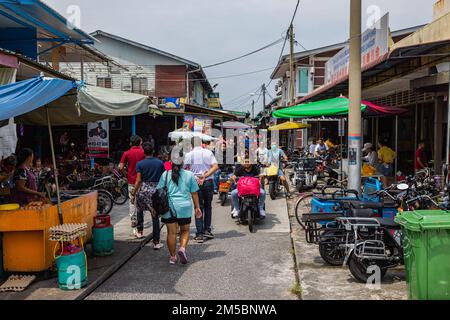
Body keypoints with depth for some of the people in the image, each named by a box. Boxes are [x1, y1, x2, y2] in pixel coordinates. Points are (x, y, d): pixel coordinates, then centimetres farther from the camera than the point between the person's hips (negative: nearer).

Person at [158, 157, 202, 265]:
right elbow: (194, 193, 3)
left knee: (171, 232, 7)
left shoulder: (165, 175, 1)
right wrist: (197, 207, 11)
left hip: (169, 207, 0)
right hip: (185, 207, 0)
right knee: (185, 230, 15)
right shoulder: (189, 175, 1)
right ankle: (182, 248, -8)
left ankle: (172, 257, 13)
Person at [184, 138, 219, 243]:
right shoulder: (208, 152, 0)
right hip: (208, 182, 1)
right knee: (208, 206, 15)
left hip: (195, 182, -1)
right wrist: (205, 176, -11)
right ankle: (207, 230, 15)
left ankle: (200, 234, 3)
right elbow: (215, 167, -9)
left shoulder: (188, 155, -2)